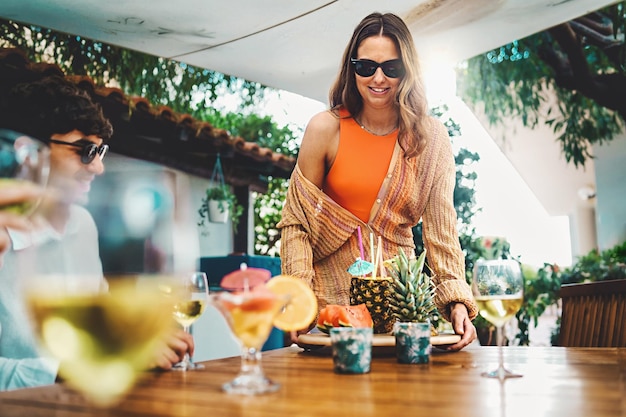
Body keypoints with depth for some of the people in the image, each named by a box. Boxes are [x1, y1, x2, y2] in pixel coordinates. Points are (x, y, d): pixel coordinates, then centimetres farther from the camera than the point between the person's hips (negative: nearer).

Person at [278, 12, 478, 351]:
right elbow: (294, 222, -3)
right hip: (331, 295, -1)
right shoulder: (325, 129, -5)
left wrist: (457, 301, -16)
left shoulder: (431, 139, -1)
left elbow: (441, 232, -3)